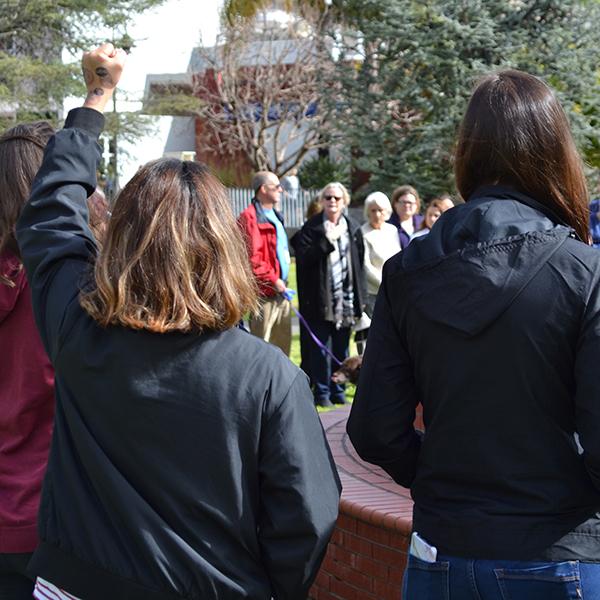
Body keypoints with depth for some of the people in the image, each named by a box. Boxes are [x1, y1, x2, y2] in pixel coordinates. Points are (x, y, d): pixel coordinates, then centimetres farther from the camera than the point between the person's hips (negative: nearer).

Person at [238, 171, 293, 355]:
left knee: (283, 346, 14)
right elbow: (252, 257, -20)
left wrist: (282, 281, 16)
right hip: (264, 294, -9)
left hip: (280, 293, 9)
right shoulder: (250, 218, -13)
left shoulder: (275, 216, 19)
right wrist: (273, 280, -16)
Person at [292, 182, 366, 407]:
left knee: (341, 348, 9)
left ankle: (338, 390, 17)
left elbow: (360, 263, 13)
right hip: (320, 299, -4)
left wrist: (360, 297, 8)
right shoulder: (311, 228, -1)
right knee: (321, 347, -2)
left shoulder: (353, 228, 10)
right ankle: (322, 392, 4)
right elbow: (303, 258, -13)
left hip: (346, 298, 4)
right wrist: (327, 241, -18)